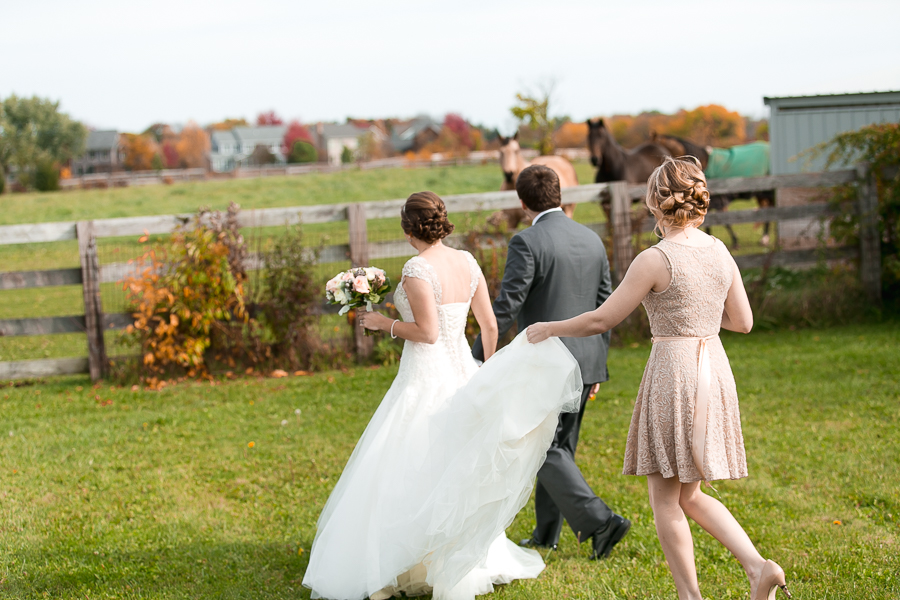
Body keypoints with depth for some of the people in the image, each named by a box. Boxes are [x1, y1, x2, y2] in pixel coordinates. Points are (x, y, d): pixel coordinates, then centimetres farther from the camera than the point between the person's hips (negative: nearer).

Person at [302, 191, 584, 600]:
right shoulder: (467, 263, 4)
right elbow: (490, 325, 7)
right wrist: (489, 369, 21)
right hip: (461, 374, 7)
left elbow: (427, 332, -20)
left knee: (408, 476, 1)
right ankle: (480, 562, 21)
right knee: (457, 473, 18)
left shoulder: (418, 269, -17)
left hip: (425, 379, -7)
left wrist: (383, 323, -6)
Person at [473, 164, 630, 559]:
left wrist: (475, 360, -13)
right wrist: (597, 369, 19)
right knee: (560, 448, 15)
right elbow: (604, 309, 11)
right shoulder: (592, 241, 8)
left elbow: (505, 308, -19)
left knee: (546, 452, 0)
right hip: (584, 363, 7)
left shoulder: (527, 243, -14)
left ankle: (598, 521, -10)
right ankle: (546, 535, 23)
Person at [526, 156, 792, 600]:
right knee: (690, 496, 17)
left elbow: (602, 320, -9)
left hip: (673, 372, -7)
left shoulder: (655, 260, -13)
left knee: (665, 499, 6)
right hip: (715, 370, 7)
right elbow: (743, 322, 13)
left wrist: (550, 329, 6)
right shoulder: (719, 252, 5)